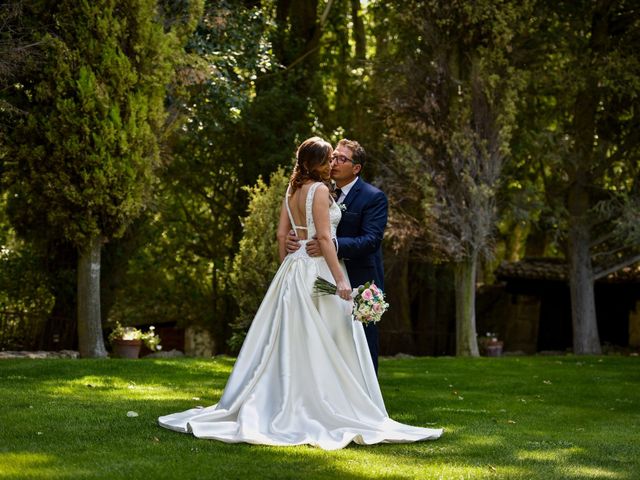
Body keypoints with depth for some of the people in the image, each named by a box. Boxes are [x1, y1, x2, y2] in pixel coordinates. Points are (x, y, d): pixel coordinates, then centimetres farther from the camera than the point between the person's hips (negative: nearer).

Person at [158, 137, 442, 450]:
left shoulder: (292, 191, 12)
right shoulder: (319, 190, -12)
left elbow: (281, 234, 13)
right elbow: (324, 237, -18)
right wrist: (340, 278, -19)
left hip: (294, 269, 8)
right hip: (318, 270, -8)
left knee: (291, 341, 11)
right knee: (320, 346, -4)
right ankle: (325, 407, -1)